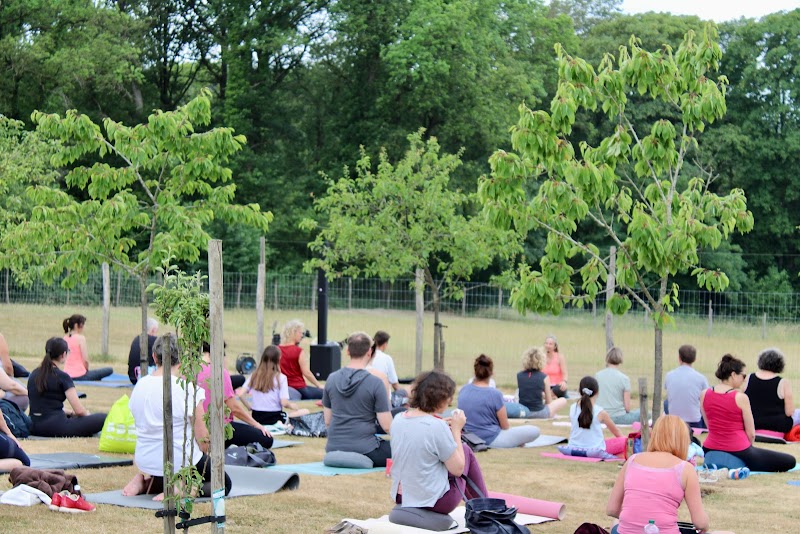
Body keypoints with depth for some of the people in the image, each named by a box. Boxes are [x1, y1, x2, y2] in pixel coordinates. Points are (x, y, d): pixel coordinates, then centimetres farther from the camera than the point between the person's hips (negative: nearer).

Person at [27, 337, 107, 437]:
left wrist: (68, 413, 25)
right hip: (55, 428, -8)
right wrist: (87, 414, 12)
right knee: (103, 419, -5)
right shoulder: (62, 377, -8)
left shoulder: (34, 374, 12)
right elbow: (79, 410, -11)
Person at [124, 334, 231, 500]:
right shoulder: (188, 388, -18)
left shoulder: (140, 385, -1)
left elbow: (142, 429, 11)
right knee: (224, 483, 17)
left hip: (144, 461, 6)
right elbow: (203, 440, -15)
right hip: (180, 461, -6)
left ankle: (145, 481, 6)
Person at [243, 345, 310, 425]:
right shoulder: (280, 378, -11)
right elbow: (284, 403, -15)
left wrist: (249, 407, 11)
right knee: (305, 412, 7)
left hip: (256, 418, 6)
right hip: (274, 418, -6)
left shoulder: (254, 376, 1)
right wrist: (295, 407, 5)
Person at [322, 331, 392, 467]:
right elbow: (387, 426, -10)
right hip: (364, 449, -6)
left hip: (334, 450, 6)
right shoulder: (375, 383, -12)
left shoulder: (331, 379, 2)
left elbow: (327, 421, 9)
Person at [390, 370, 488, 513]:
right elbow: (457, 469, -13)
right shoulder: (437, 427, -23)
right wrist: (456, 430, -6)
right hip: (434, 501, -7)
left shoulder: (398, 419, -3)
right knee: (465, 449, 16)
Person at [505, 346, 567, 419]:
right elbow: (548, 402, -1)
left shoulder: (519, 375, 0)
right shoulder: (544, 377, -10)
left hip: (522, 411, 6)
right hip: (539, 413, -6)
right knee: (563, 401, 17)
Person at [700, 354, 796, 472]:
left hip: (711, 450, 7)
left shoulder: (704, 395, 0)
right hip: (739, 452, -7)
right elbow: (751, 433, -8)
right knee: (790, 461, 1)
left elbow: (710, 426, 8)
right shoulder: (741, 397, -14)